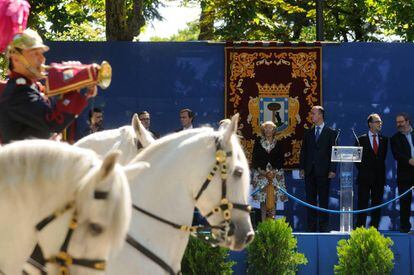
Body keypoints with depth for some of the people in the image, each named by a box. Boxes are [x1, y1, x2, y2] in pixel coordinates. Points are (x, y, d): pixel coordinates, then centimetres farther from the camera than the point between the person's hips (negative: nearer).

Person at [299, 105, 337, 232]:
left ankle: (323, 227, 2)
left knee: (323, 200, -1)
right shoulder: (308, 132, 13)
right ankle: (311, 227, 7)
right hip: (310, 171, 4)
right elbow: (303, 151, 12)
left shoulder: (331, 133, 1)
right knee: (310, 200, 4)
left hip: (323, 172, -4)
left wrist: (332, 170, -10)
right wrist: (302, 168, 3)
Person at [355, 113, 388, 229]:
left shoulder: (384, 140, 11)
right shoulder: (361, 139, 1)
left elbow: (383, 157, 13)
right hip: (365, 176, -3)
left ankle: (374, 228, 9)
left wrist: (382, 173, 5)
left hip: (379, 177, 3)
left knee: (377, 204, 4)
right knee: (363, 204, -3)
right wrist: (362, 170, -3)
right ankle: (360, 228, 0)